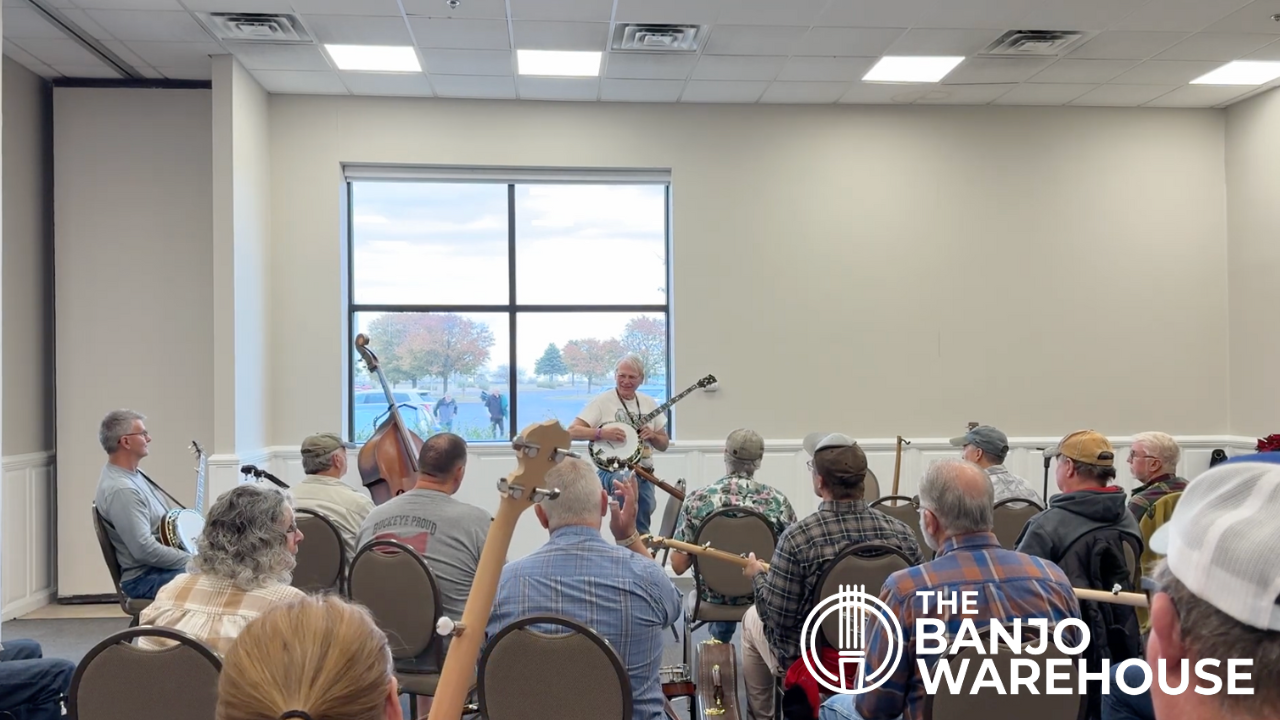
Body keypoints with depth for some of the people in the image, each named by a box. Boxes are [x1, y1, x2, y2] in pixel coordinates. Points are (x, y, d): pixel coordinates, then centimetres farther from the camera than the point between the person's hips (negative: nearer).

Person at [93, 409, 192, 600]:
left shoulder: (132, 475, 9)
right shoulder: (120, 489, -22)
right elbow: (144, 549, -26)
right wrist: (192, 560, -18)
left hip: (160, 565, 10)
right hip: (144, 578, -10)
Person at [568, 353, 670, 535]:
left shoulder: (649, 403, 10)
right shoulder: (603, 401, -4)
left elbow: (664, 444, 16)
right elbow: (572, 431, -10)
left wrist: (652, 436, -7)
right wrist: (602, 433, -24)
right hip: (612, 471, -5)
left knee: (642, 530, -4)